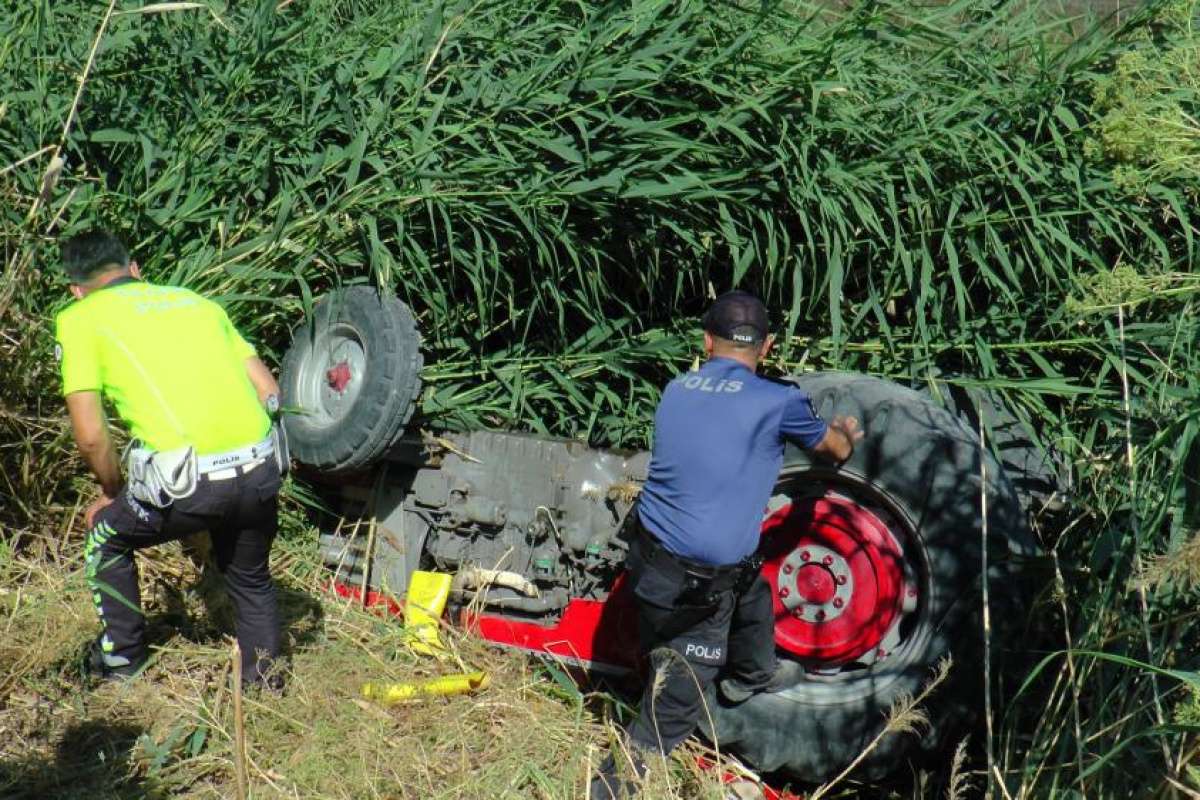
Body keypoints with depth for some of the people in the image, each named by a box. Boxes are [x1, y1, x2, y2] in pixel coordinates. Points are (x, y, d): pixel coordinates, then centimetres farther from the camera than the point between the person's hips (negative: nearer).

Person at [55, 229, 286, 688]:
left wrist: (113, 493, 19)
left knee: (106, 537, 27)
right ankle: (263, 674, 40)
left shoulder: (79, 319, 9)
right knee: (250, 574, 32)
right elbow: (269, 392, 18)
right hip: (260, 469, 4)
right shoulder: (195, 300, 22)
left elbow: (90, 437, 1)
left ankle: (122, 655, 38)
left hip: (187, 481, -4)